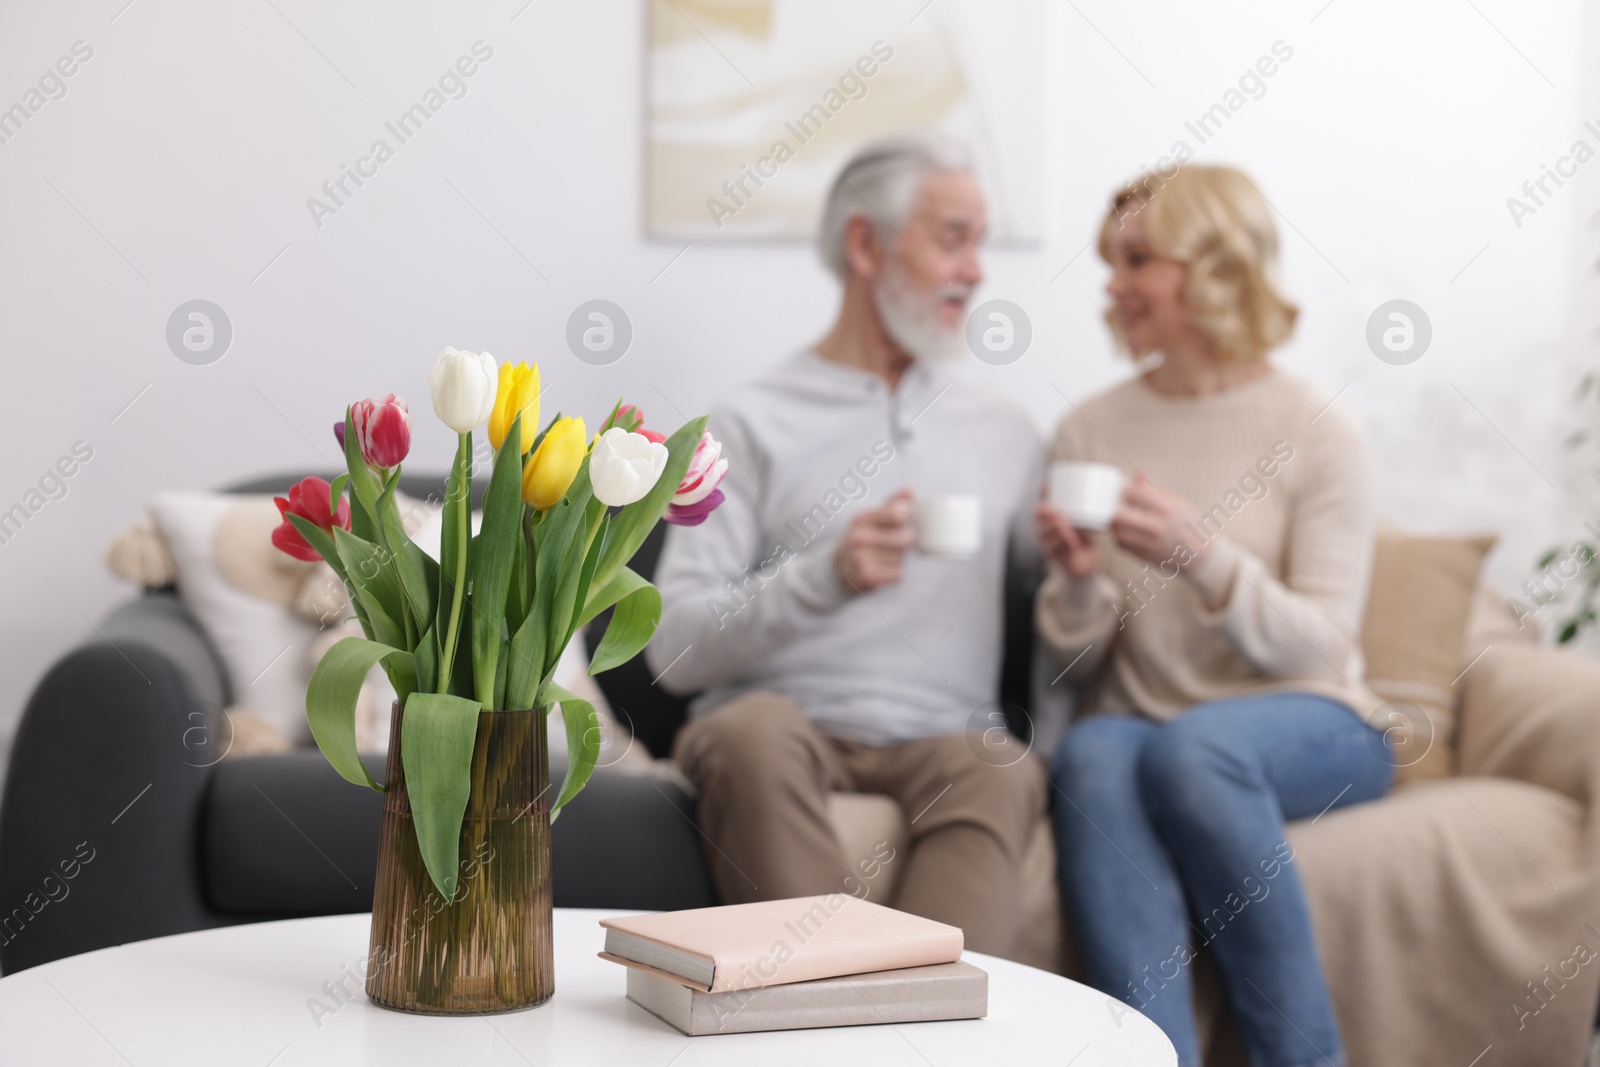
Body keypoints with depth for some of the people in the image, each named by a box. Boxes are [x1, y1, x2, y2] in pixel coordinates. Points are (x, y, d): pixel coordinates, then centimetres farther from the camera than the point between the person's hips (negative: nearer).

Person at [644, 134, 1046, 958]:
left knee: (1002, 775, -32)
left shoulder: (1004, 433, 21)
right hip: (785, 733, -2)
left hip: (939, 741, 2)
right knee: (756, 728, -36)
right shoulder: (752, 425, 8)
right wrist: (826, 576, -16)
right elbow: (674, 648, -3)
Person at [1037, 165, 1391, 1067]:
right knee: (1092, 758, -33)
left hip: (1308, 728, -2)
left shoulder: (1320, 433, -1)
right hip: (1141, 718, 2)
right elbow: (1078, 662, 10)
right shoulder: (1090, 431, 9)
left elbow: (1323, 647, -8)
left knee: (1192, 747, -36)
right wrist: (1079, 579, -13)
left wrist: (1205, 560, -25)